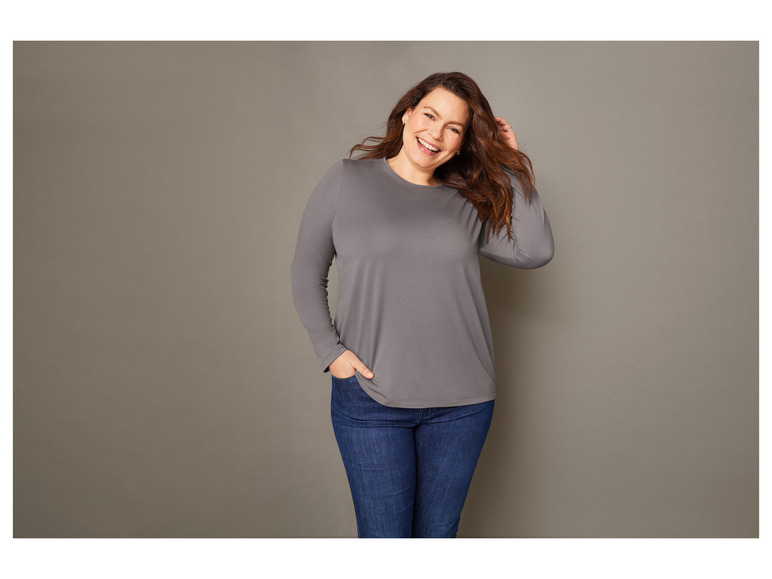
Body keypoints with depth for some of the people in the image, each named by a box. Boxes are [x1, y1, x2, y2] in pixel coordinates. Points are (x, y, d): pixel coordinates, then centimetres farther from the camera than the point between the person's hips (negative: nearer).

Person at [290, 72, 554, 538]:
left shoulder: (468, 203, 6)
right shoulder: (346, 181, 1)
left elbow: (535, 252, -5)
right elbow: (307, 273, 4)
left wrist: (512, 167, -1)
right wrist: (330, 350, -7)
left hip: (460, 402, 3)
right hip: (370, 397, -2)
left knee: (438, 533, 16)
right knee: (383, 536, 7)